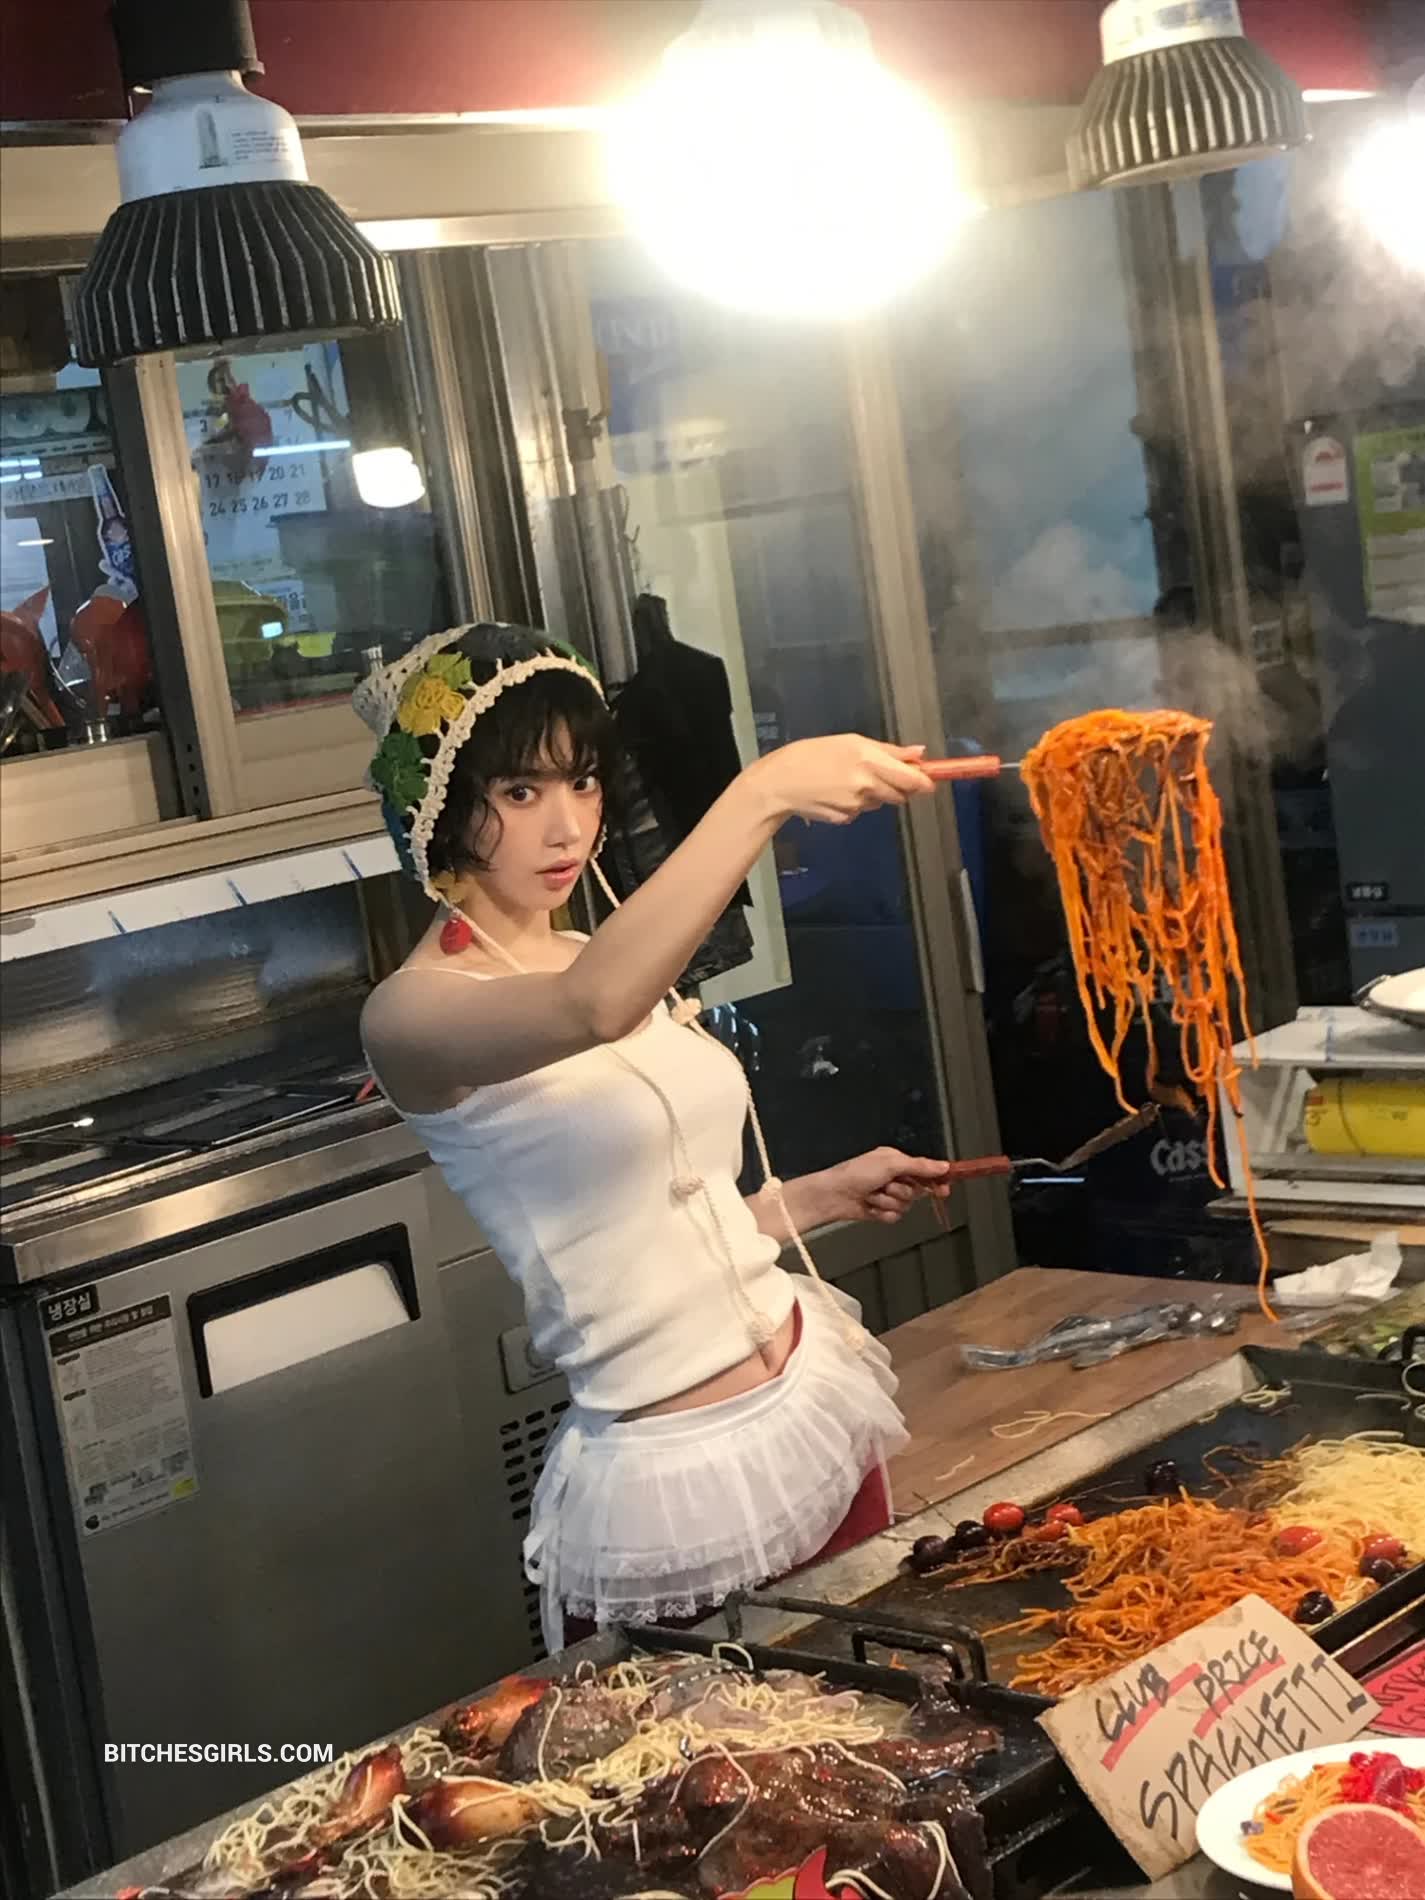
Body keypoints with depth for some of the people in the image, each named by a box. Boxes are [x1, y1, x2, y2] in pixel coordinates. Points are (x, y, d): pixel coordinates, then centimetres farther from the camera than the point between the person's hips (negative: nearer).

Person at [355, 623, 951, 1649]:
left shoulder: (603, 958, 10)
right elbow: (592, 1010, -38)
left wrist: (825, 1194, 11)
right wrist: (765, 792, -41)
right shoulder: (413, 1010, -15)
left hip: (818, 1403, 8)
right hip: (685, 1482, -8)